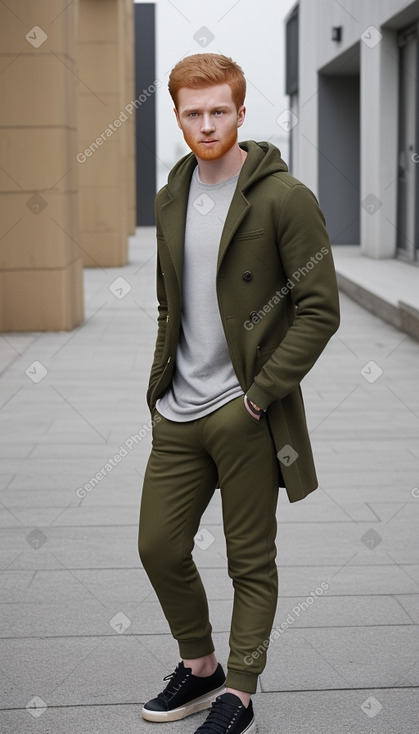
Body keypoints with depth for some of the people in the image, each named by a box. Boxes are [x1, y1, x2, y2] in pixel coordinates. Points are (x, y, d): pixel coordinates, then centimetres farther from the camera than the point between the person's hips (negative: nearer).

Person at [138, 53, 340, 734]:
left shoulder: (285, 198, -11)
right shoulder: (171, 198, 10)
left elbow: (320, 310, -12)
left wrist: (259, 395, -15)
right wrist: (162, 381, 10)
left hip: (246, 415, -6)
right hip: (178, 412, 6)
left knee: (251, 562, 6)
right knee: (159, 546, 11)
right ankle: (199, 667, 33)